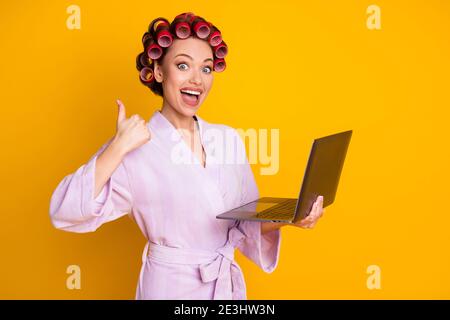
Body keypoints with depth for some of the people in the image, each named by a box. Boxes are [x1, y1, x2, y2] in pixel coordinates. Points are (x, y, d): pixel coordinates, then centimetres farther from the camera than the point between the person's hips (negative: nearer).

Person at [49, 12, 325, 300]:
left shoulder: (230, 138, -2)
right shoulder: (135, 148, -14)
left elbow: (247, 223, 4)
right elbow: (66, 214, -23)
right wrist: (118, 148, -30)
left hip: (229, 284, 4)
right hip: (170, 287, -4)